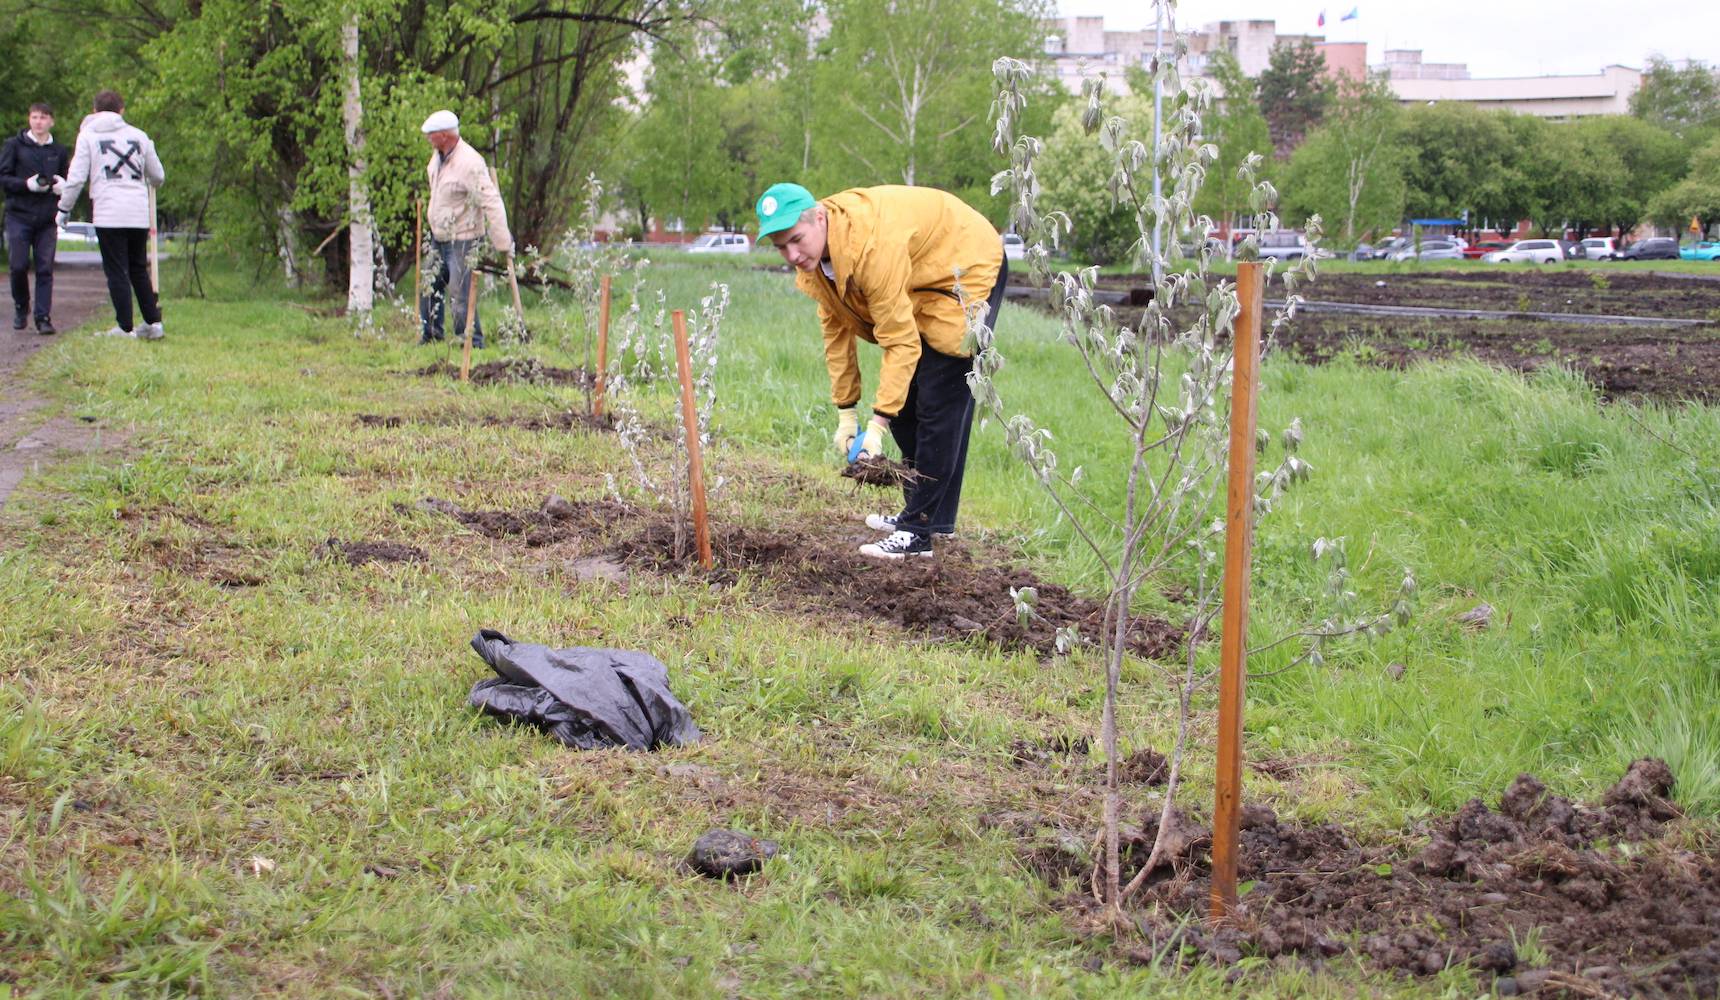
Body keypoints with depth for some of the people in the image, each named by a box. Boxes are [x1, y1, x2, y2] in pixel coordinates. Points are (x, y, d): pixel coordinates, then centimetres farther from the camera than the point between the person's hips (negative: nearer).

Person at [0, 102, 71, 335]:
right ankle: (21, 308, 19)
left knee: (45, 269, -2)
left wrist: (62, 185, -4)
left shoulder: (59, 151, 12)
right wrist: (27, 184, -15)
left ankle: (44, 318, 0)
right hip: (19, 217, -2)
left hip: (47, 219, 2)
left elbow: (68, 182, 20)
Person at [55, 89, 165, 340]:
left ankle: (125, 327, 0)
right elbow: (158, 176, 20)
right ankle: (153, 322, 12)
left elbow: (76, 177, -2)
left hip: (108, 213, -3)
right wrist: (150, 184, 45)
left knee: (117, 272, 1)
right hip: (139, 213, 3)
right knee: (139, 269, 15)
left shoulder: (88, 135, 4)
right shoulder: (138, 135, 13)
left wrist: (64, 209, 9)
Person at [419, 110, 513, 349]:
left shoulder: (469, 163, -25)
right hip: (438, 237, 9)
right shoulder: (438, 156, 4)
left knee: (459, 295, -8)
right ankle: (430, 336, 27)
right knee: (429, 287, 15)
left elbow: (491, 202, -27)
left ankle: (473, 343, 3)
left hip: (461, 239, -9)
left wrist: (503, 241, -28)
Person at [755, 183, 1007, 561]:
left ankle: (920, 530, -14)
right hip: (919, 283, 9)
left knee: (941, 406, -15)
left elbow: (900, 340, -34)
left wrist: (879, 422, -32)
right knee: (903, 402, 13)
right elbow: (836, 331, -1)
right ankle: (920, 509, 26)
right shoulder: (815, 251, -11)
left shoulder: (872, 244, -38)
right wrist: (845, 412, -1)